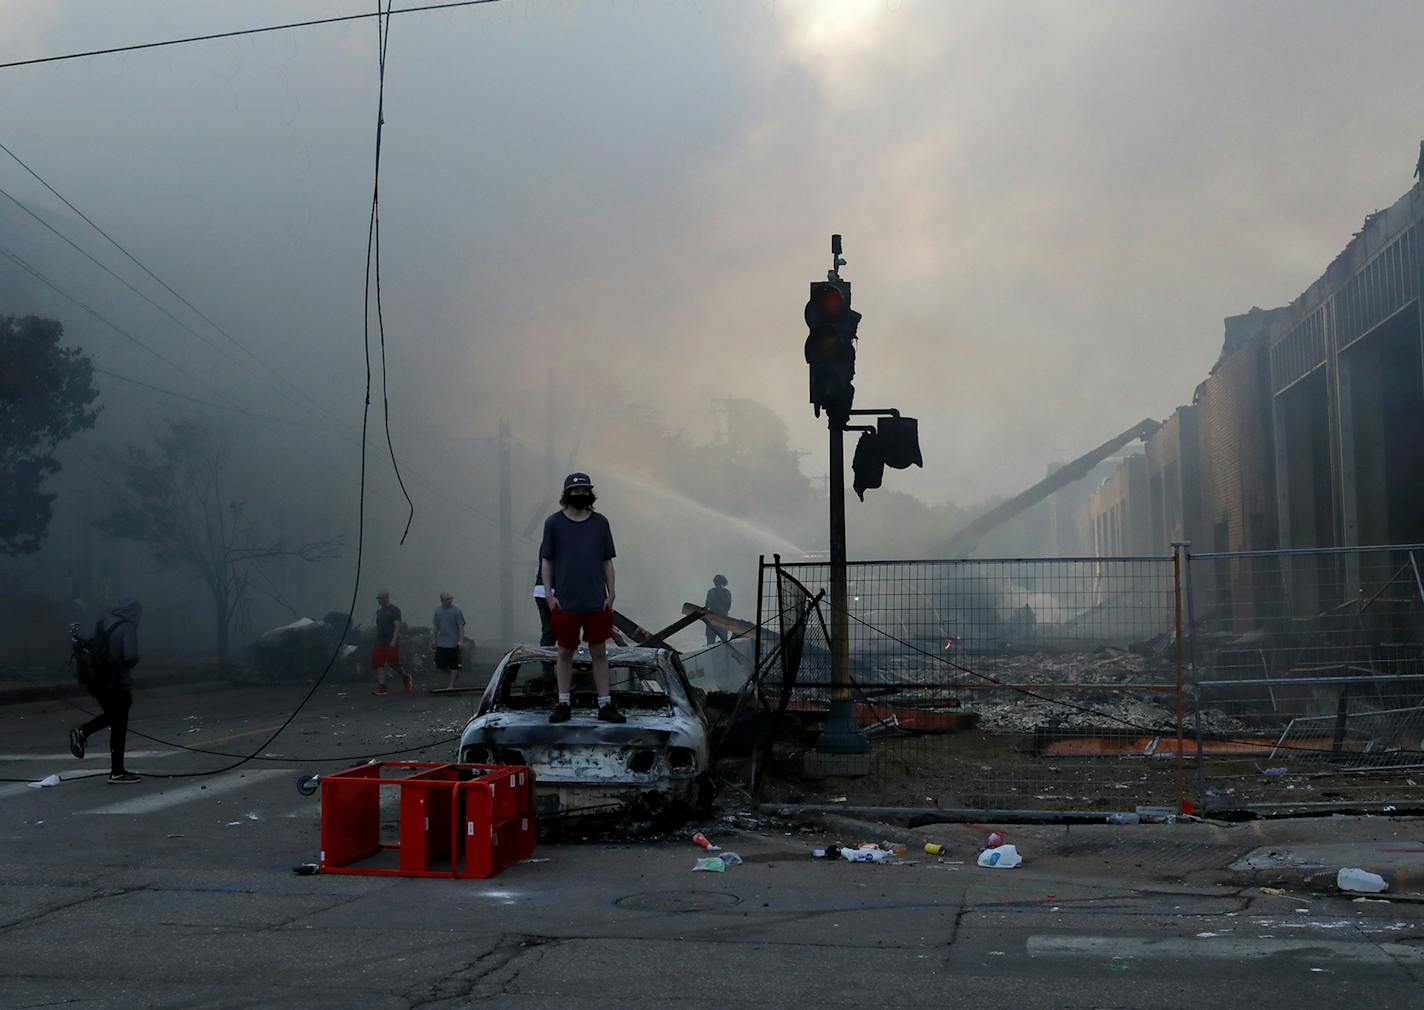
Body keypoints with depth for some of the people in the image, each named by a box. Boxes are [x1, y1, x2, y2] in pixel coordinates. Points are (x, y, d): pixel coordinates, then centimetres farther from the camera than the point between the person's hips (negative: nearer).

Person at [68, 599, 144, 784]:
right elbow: (130, 656, -22)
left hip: (97, 680, 7)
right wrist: (133, 662, -2)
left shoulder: (103, 622, 6)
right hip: (118, 682, -7)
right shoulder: (127, 628, -15)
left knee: (112, 715, 28)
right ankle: (117, 773, 9)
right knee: (119, 727, 3)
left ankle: (82, 732, 6)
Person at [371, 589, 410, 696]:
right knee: (379, 664, -4)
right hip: (380, 643, 7)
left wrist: (394, 640, -23)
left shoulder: (394, 610, -6)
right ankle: (382, 687, -4)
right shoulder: (379, 611, 16)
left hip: (391, 643, -7)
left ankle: (406, 678, 22)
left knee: (394, 664, -3)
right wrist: (376, 641, 19)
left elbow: (397, 626, -14)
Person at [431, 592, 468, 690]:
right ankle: (455, 675, 30)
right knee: (440, 664, 8)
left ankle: (451, 685, 8)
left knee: (453, 665, -1)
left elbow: (461, 626, -11)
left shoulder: (456, 611, -8)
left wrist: (461, 640, -17)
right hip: (441, 643, 6)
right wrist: (433, 638, 14)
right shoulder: (438, 610, 9)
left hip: (453, 644, -6)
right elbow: (435, 625, 16)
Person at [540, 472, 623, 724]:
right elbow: (546, 562, 4)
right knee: (565, 653, 7)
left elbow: (607, 562, 10)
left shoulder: (600, 523, 6)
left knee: (599, 653, 5)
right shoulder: (553, 523, 1)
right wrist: (549, 593, -3)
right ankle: (564, 704, 17)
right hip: (564, 603, -1)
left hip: (597, 603, 1)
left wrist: (610, 594, 3)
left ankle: (606, 705, 10)